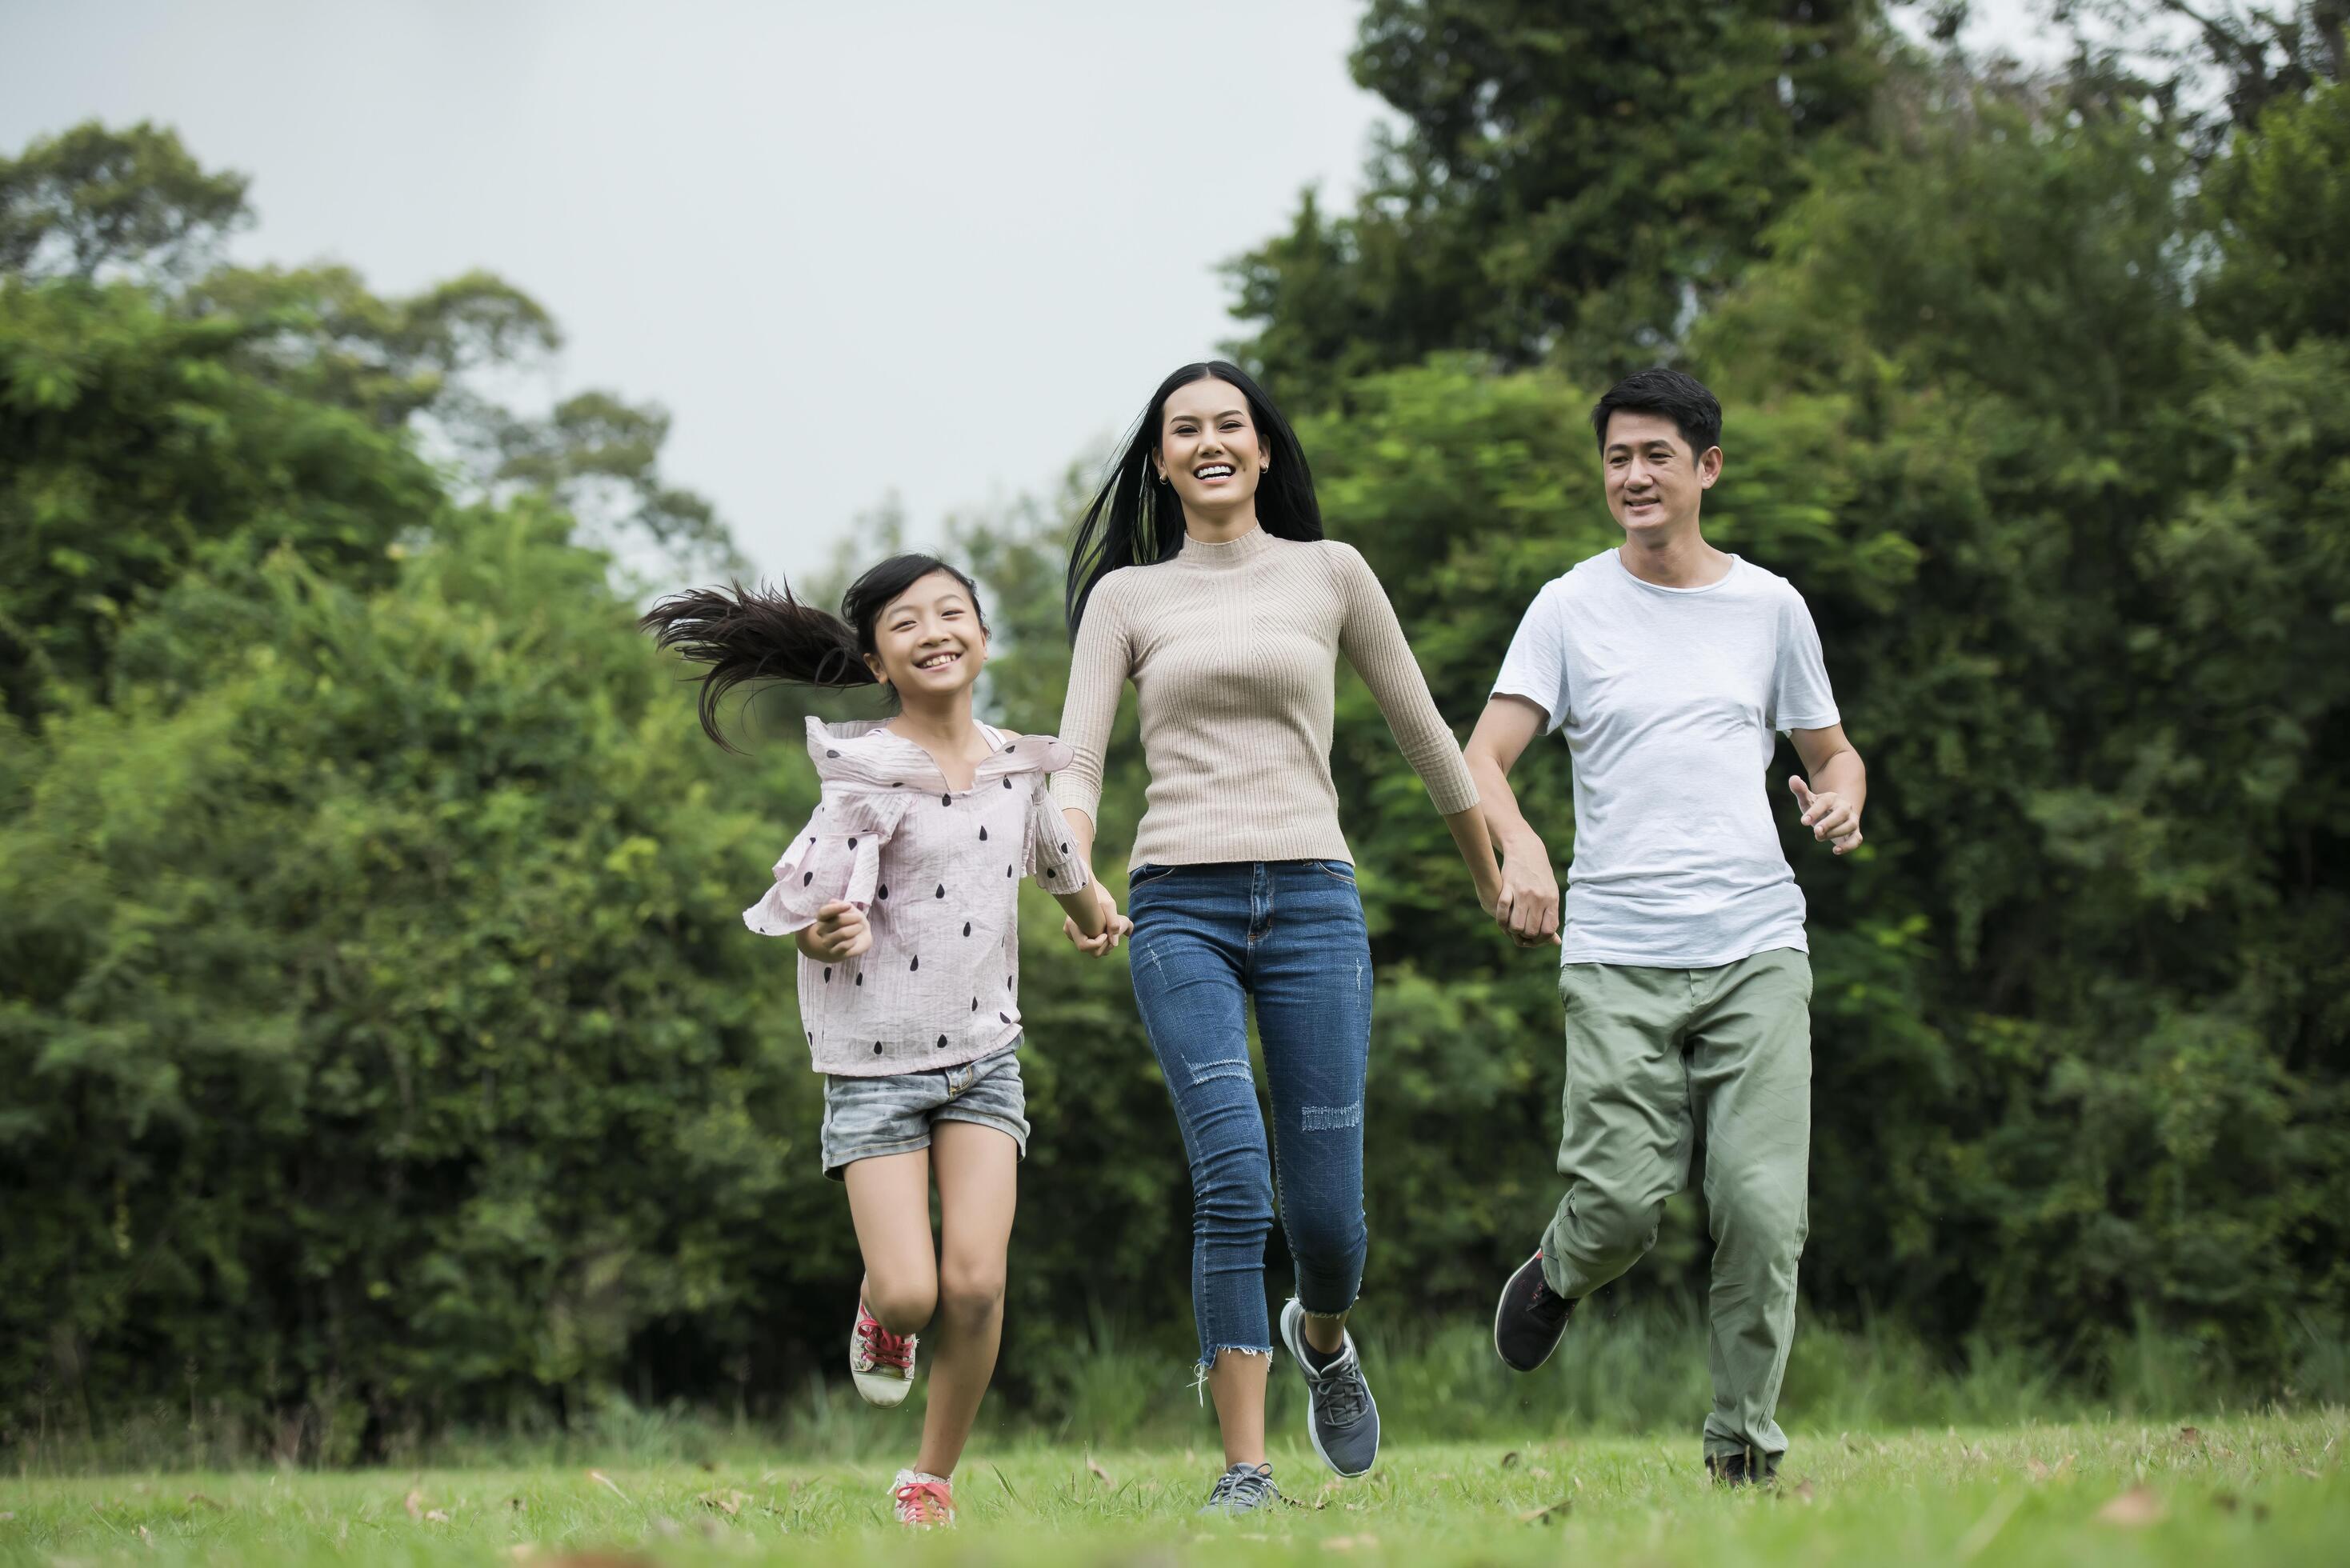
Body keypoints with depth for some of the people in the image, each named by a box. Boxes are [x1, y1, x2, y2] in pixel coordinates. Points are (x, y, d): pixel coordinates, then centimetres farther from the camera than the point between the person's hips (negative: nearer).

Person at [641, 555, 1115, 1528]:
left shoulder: (1014, 767, 3)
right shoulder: (870, 777, -13)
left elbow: (1056, 861, 26)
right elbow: (807, 927, -11)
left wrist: (1095, 918, 44)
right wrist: (829, 936, -34)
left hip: (983, 1053, 4)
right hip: (877, 1062, -4)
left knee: (976, 1282, -11)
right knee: (909, 1294, -11)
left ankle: (933, 1478, 8)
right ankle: (879, 1313, 27)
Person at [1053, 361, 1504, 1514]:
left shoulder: (1329, 574, 10)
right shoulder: (1125, 596, 11)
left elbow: (1419, 729, 19)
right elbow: (1076, 765, 3)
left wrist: (1491, 874, 28)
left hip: (1312, 900, 1)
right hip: (1180, 906, -1)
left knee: (1325, 1211, -2)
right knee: (1232, 1185, -18)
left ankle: (1321, 1335, 36)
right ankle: (1244, 1470, -12)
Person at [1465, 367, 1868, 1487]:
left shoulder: (1770, 606, 12)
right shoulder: (1570, 609, 6)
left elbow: (1829, 750, 23)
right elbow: (1483, 757, -2)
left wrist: (1840, 801, -2)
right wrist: (1519, 847, -24)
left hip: (1756, 948, 1)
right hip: (1616, 954, -1)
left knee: (1763, 1207, -9)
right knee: (1622, 1200, -11)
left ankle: (1744, 1446, 4)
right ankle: (1558, 1276, 25)